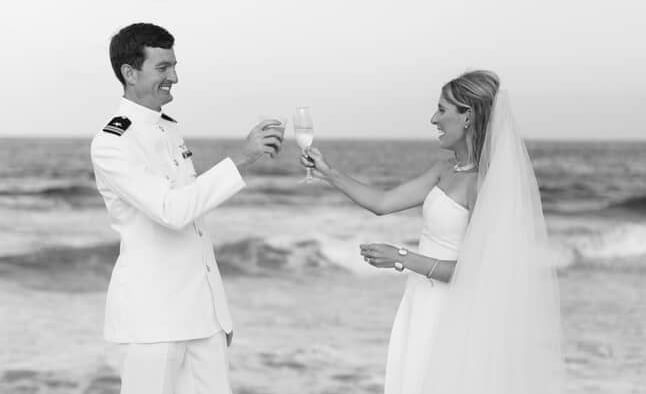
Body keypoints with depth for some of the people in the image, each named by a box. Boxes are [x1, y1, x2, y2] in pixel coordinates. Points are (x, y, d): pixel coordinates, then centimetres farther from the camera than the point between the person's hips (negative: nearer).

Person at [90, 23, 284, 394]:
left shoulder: (171, 129, 13)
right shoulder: (111, 145, -12)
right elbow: (171, 210, -25)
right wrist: (242, 158, -26)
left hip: (201, 306, 7)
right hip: (152, 309, -7)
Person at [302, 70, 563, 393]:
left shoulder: (486, 185, -18)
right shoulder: (447, 170, 6)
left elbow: (473, 270, -19)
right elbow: (382, 203, 11)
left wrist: (402, 259, -18)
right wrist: (329, 174, 7)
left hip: (448, 316, -8)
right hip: (423, 308, 8)